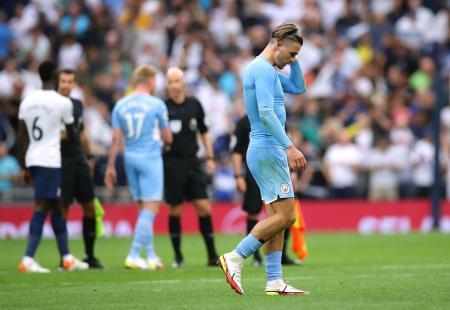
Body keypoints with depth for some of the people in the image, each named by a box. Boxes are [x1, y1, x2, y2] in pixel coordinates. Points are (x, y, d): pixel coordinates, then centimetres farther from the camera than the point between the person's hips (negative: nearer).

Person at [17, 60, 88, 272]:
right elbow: (71, 134, 8)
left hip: (32, 160, 6)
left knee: (56, 207, 15)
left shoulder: (27, 102, 7)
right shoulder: (62, 102, -8)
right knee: (41, 208, -8)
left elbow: (22, 137, 9)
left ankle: (66, 257, 22)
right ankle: (28, 259, -16)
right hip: (50, 161, -6)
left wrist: (25, 167, 16)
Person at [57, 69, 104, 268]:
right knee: (63, 209, -4)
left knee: (89, 207, 5)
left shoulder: (77, 105, 13)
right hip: (61, 163, -7)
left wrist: (89, 156, 23)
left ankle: (90, 256, 14)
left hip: (79, 162, 7)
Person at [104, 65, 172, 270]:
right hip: (151, 158, -5)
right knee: (150, 208, -3)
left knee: (144, 207, 14)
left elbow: (116, 139, 3)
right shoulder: (156, 104, -7)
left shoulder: (121, 105, 5)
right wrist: (165, 139, 23)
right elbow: (167, 138, 0)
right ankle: (134, 255, -11)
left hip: (130, 159, 5)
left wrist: (110, 166, 9)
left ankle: (151, 255, 15)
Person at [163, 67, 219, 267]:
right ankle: (178, 256, 11)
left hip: (192, 162, 3)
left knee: (204, 208, -3)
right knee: (175, 210, 0)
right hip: (172, 163, -3)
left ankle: (212, 255, 4)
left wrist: (210, 157, 11)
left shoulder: (194, 104, 8)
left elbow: (204, 132, 16)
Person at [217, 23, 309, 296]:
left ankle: (274, 281, 6)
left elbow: (299, 88, 27)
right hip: (268, 149, -11)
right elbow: (266, 113, -24)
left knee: (277, 217, 8)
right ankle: (235, 258, -10)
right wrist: (289, 147, -29)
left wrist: (293, 60, 13)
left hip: (267, 151, 11)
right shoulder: (263, 70, -14)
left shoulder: (267, 71, 18)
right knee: (285, 216, -11)